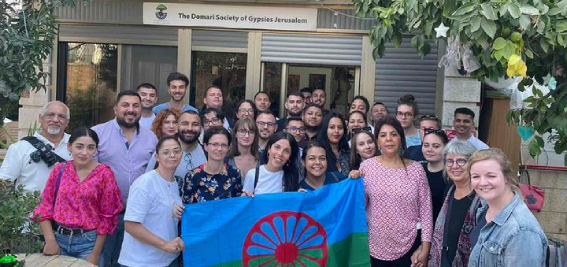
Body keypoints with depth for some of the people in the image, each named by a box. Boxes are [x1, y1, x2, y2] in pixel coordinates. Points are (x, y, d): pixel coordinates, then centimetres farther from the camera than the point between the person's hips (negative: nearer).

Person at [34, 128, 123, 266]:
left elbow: (107, 216, -6)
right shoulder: (59, 169, 1)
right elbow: (45, 205, 4)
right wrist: (50, 241, -6)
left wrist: (96, 254, -7)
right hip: (59, 238, 3)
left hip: (88, 241, -3)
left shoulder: (104, 174, -8)